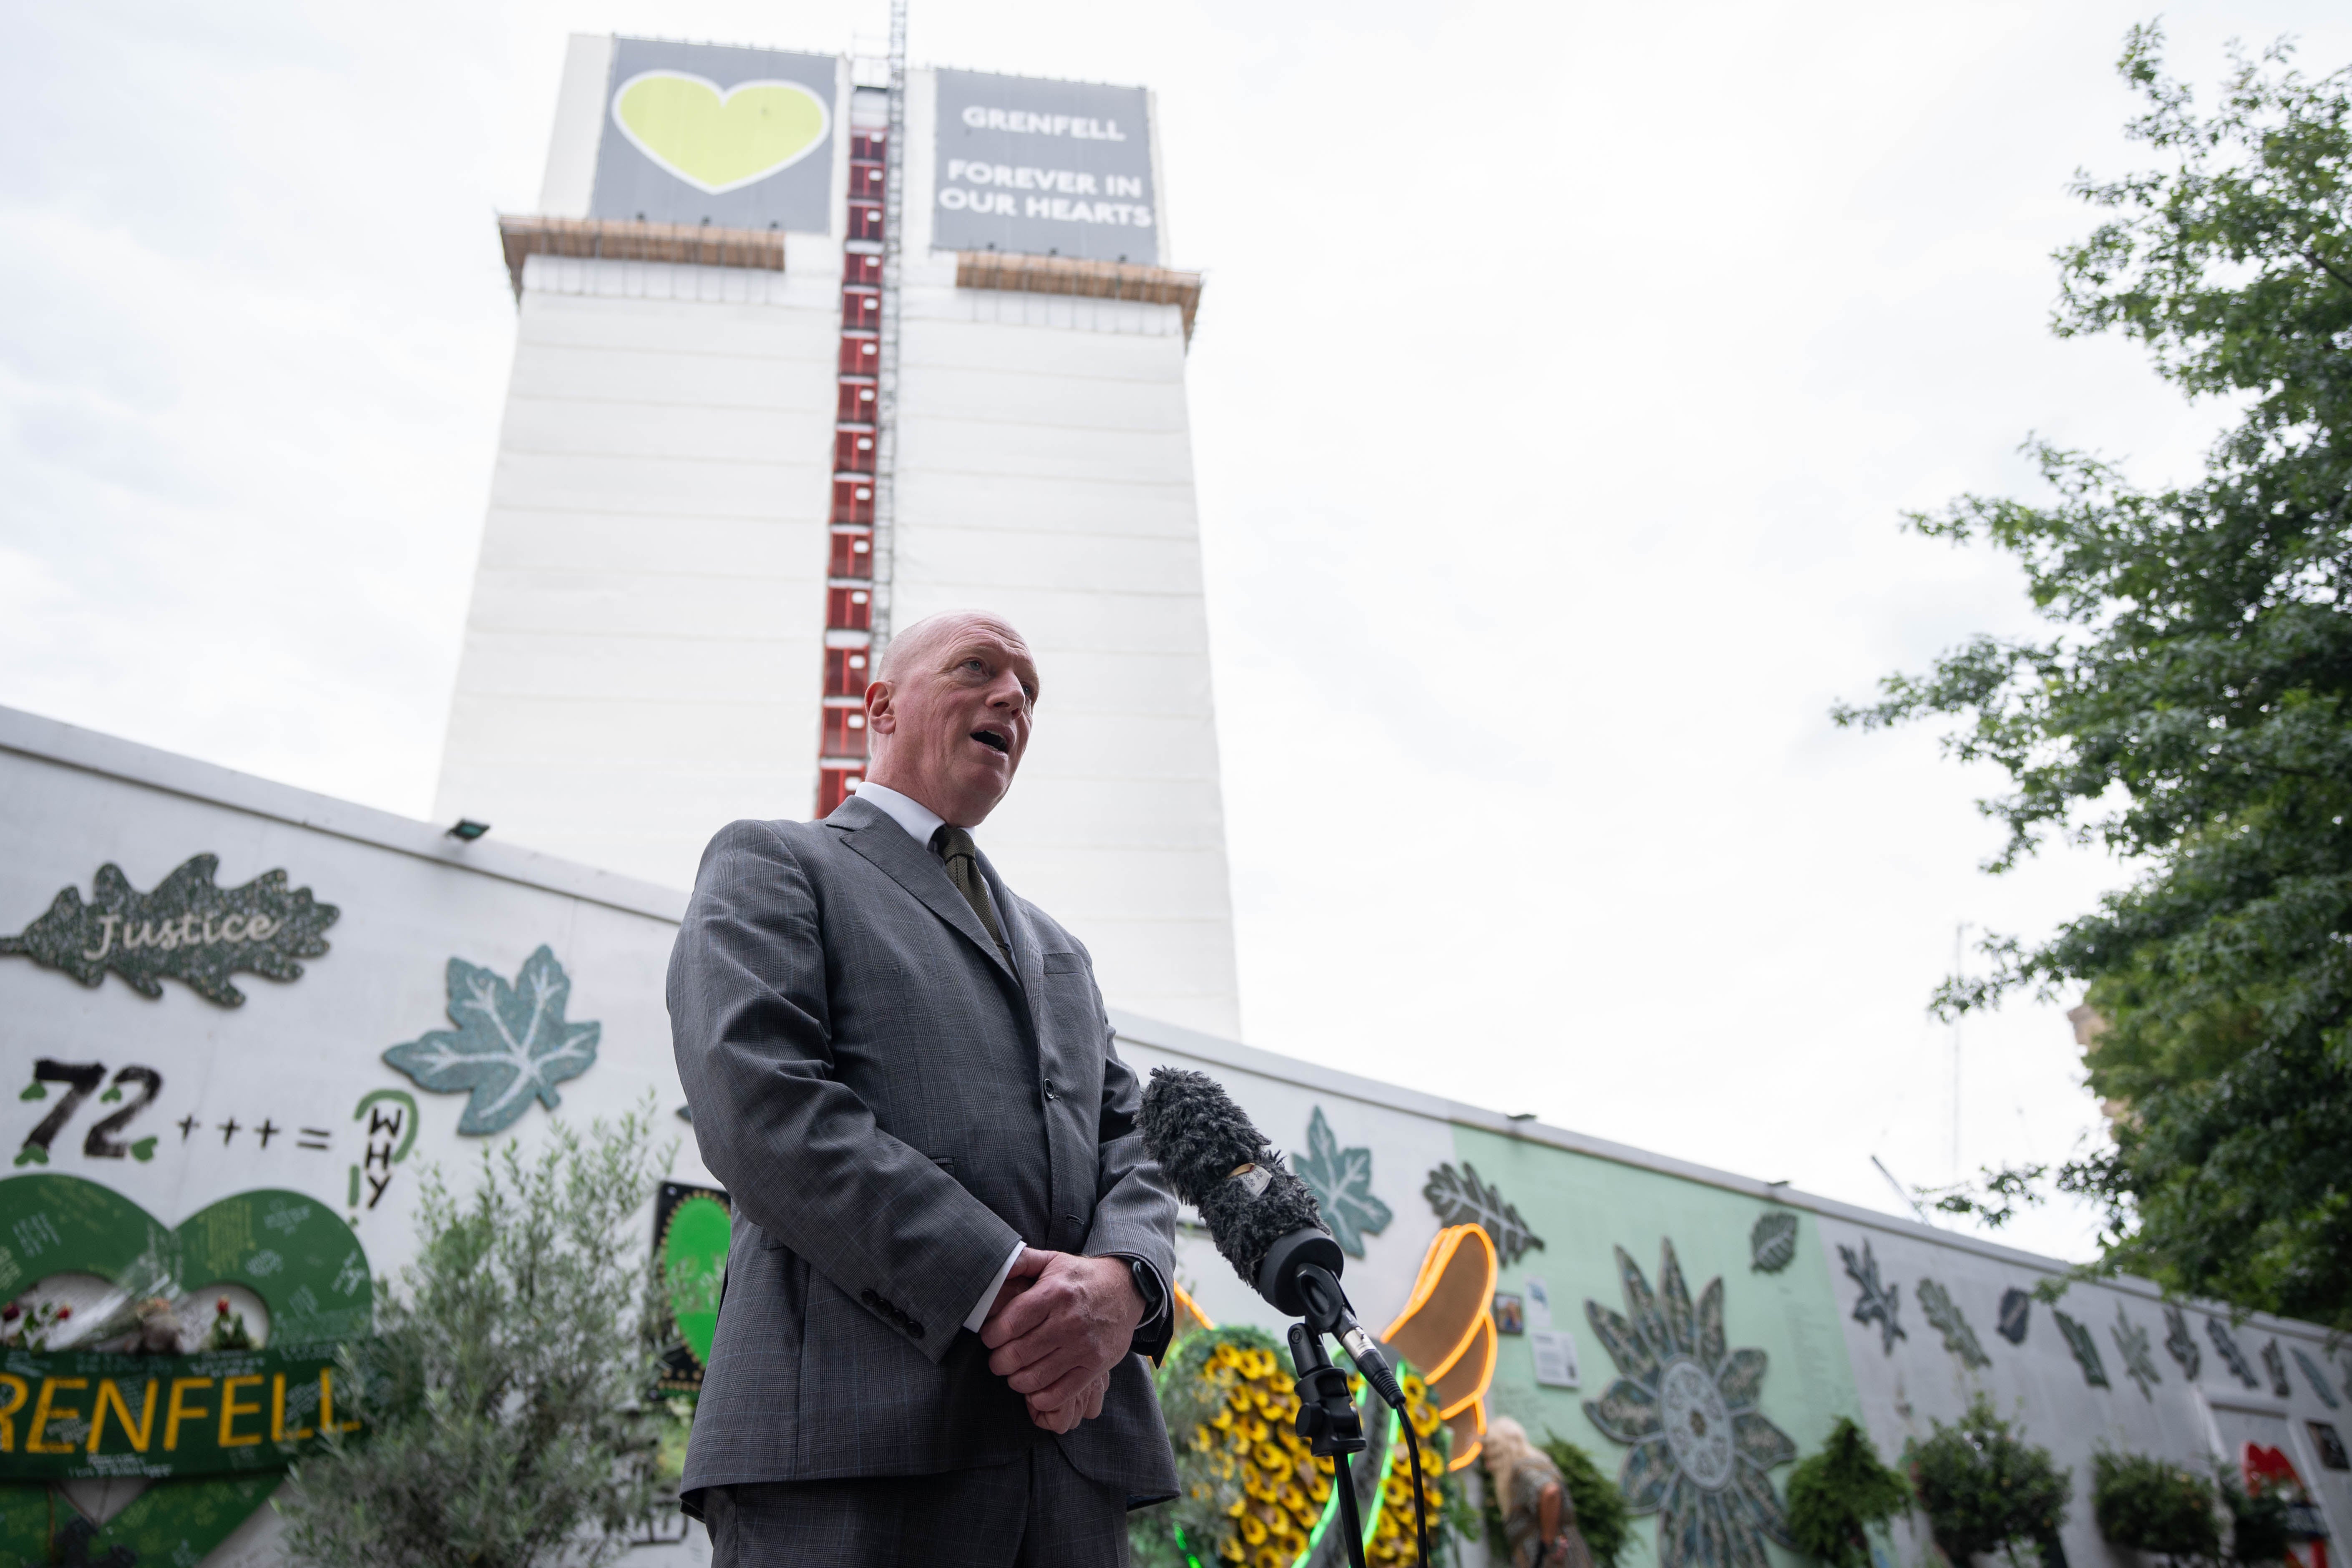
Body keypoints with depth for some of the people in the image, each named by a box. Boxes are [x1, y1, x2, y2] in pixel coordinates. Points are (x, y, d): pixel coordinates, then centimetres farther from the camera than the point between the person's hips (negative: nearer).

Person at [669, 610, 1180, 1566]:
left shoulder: (1056, 949, 27)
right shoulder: (770, 864, 8)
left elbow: (1129, 1145, 15)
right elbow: (760, 1106, -9)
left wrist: (1122, 1283, -8)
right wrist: (999, 1285, -16)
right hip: (847, 1442, -5)